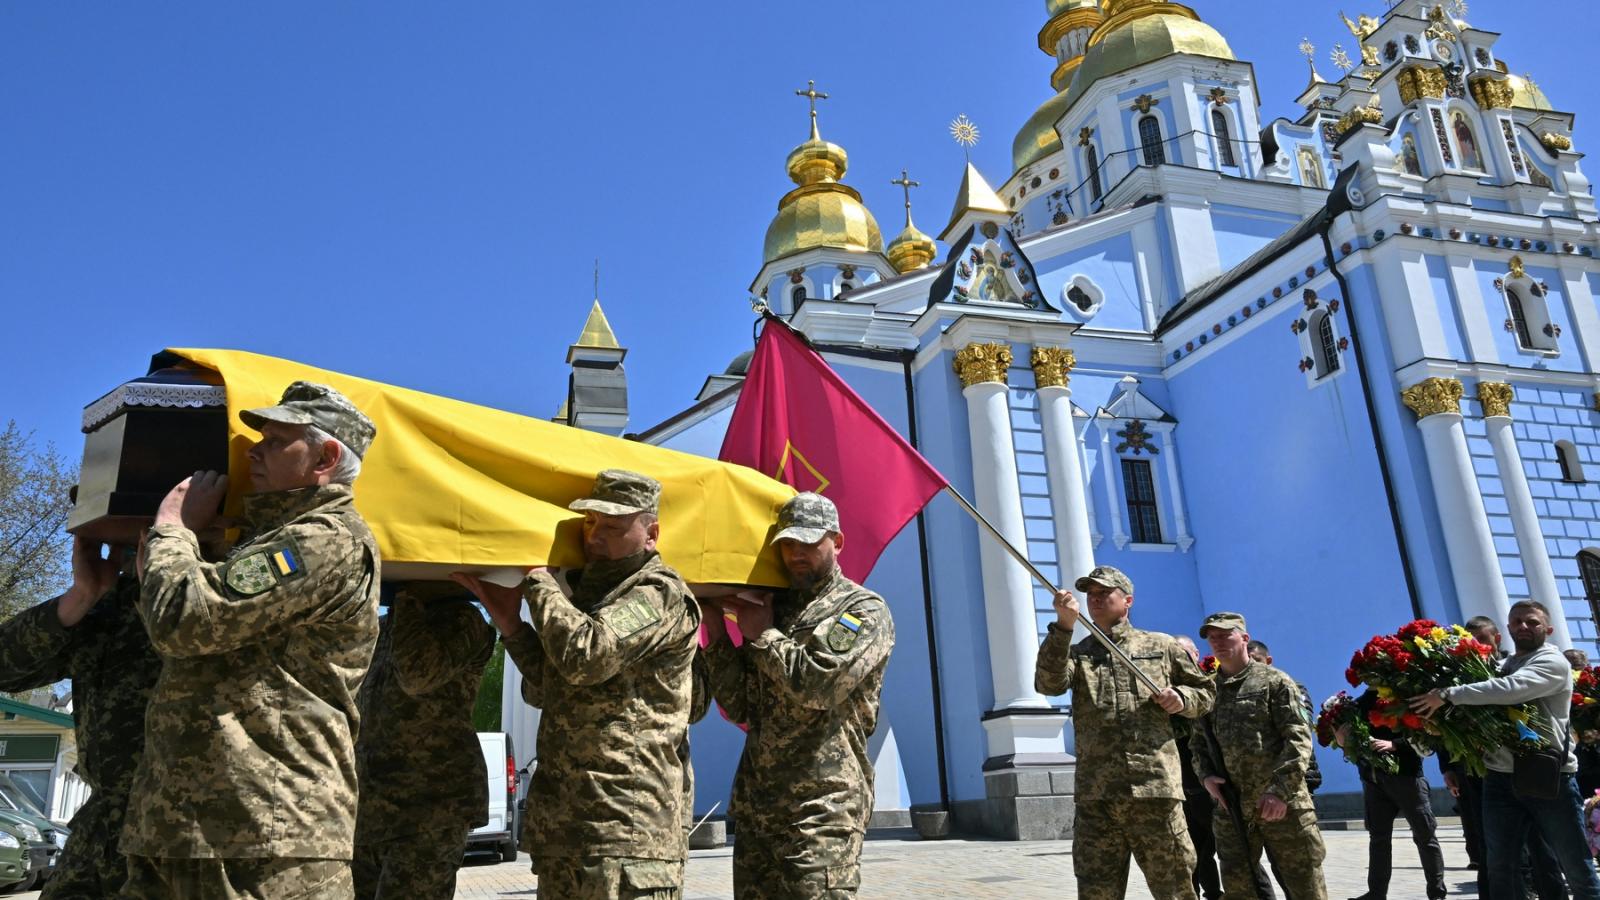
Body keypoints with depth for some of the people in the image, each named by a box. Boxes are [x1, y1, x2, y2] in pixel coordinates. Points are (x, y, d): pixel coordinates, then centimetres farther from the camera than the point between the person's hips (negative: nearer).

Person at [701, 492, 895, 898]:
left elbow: (819, 682, -18)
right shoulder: (772, 607, 17)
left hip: (822, 807, -6)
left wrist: (762, 635, -5)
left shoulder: (865, 609, -1)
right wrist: (716, 635, 1)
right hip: (755, 805, 6)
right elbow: (739, 706, 12)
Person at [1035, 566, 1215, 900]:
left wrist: (1181, 698, -2)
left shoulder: (1162, 646, 14)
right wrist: (1063, 626, -19)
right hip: (1096, 795, 1)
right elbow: (1048, 683, -7)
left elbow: (1206, 692, 21)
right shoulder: (1075, 654, 14)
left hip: (1155, 787, -1)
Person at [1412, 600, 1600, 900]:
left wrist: (1447, 695, -26)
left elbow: (1510, 690, -24)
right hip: (1500, 778, 5)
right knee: (1501, 868, 8)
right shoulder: (1502, 667, 15)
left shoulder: (1553, 662, -6)